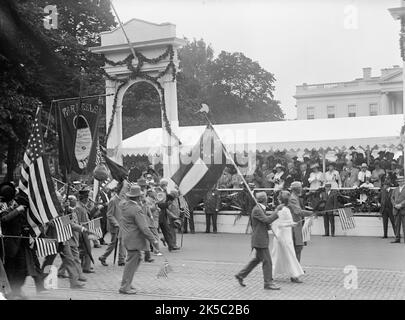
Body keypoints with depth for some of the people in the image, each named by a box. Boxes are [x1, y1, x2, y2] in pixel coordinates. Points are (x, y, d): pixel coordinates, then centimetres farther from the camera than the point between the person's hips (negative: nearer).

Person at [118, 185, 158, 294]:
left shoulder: (123, 204, 2)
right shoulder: (136, 209, -21)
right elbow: (143, 228, -21)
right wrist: (153, 240, -13)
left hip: (126, 236, 9)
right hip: (134, 239, -9)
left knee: (136, 259, 20)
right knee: (132, 262, 0)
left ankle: (126, 283, 25)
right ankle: (124, 287, 6)